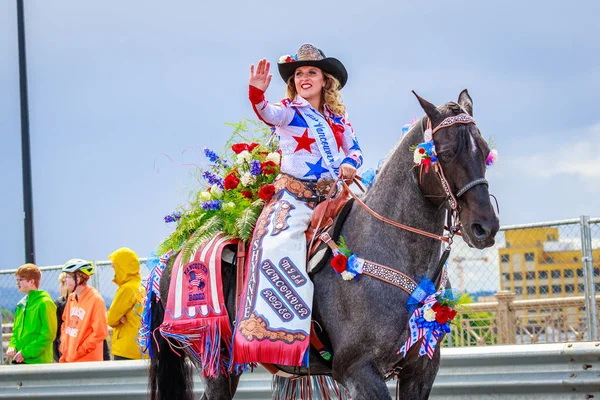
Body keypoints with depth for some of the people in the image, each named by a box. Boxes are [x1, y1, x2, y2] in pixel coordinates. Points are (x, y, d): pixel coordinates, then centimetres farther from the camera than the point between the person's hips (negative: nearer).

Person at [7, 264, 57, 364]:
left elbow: (48, 335, -14)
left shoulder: (45, 303, -8)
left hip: (37, 361, -7)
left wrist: (25, 353, -17)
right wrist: (12, 346, 2)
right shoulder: (21, 304, 16)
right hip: (19, 361, 8)